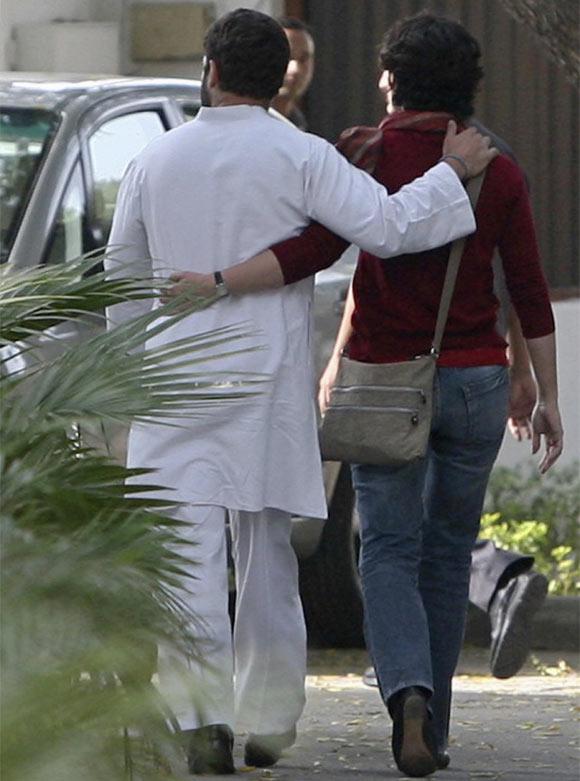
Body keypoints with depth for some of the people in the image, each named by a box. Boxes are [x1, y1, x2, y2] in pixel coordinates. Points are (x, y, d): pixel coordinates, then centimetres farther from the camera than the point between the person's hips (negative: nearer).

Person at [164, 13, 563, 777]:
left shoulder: (368, 159, -8)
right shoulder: (497, 171, -2)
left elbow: (312, 251, -22)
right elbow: (530, 292, -2)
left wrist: (216, 283, -21)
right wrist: (548, 398, 3)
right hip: (476, 382, 2)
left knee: (390, 552, 2)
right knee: (447, 550, 15)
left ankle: (408, 693, -24)